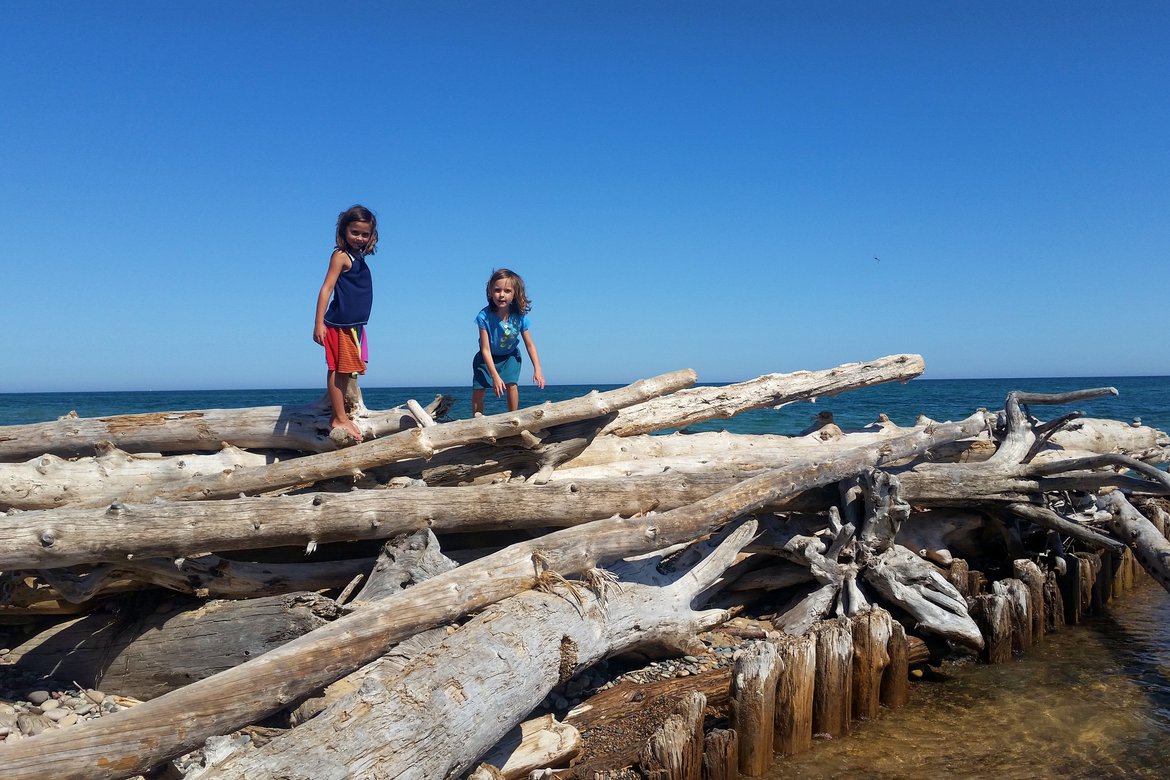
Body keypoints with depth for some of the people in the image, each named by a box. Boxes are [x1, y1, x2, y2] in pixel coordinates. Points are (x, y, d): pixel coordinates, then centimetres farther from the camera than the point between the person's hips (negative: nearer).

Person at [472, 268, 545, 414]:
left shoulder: (520, 316, -25)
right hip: (487, 357, -1)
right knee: (478, 389, -7)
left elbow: (530, 345, -13)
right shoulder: (484, 316, -31)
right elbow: (485, 349, -28)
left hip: (510, 355, 1)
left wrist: (537, 370, -19)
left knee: (511, 384, -19)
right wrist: (495, 376, -32)